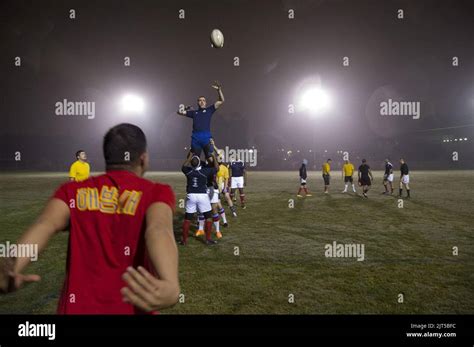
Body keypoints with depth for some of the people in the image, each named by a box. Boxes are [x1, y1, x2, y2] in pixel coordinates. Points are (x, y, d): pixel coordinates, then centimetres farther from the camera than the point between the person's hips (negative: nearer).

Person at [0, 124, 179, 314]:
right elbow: (158, 230, -25)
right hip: (132, 308, -1)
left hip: (77, 306, 2)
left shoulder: (73, 190, 2)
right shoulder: (155, 192, -5)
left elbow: (46, 224, -16)